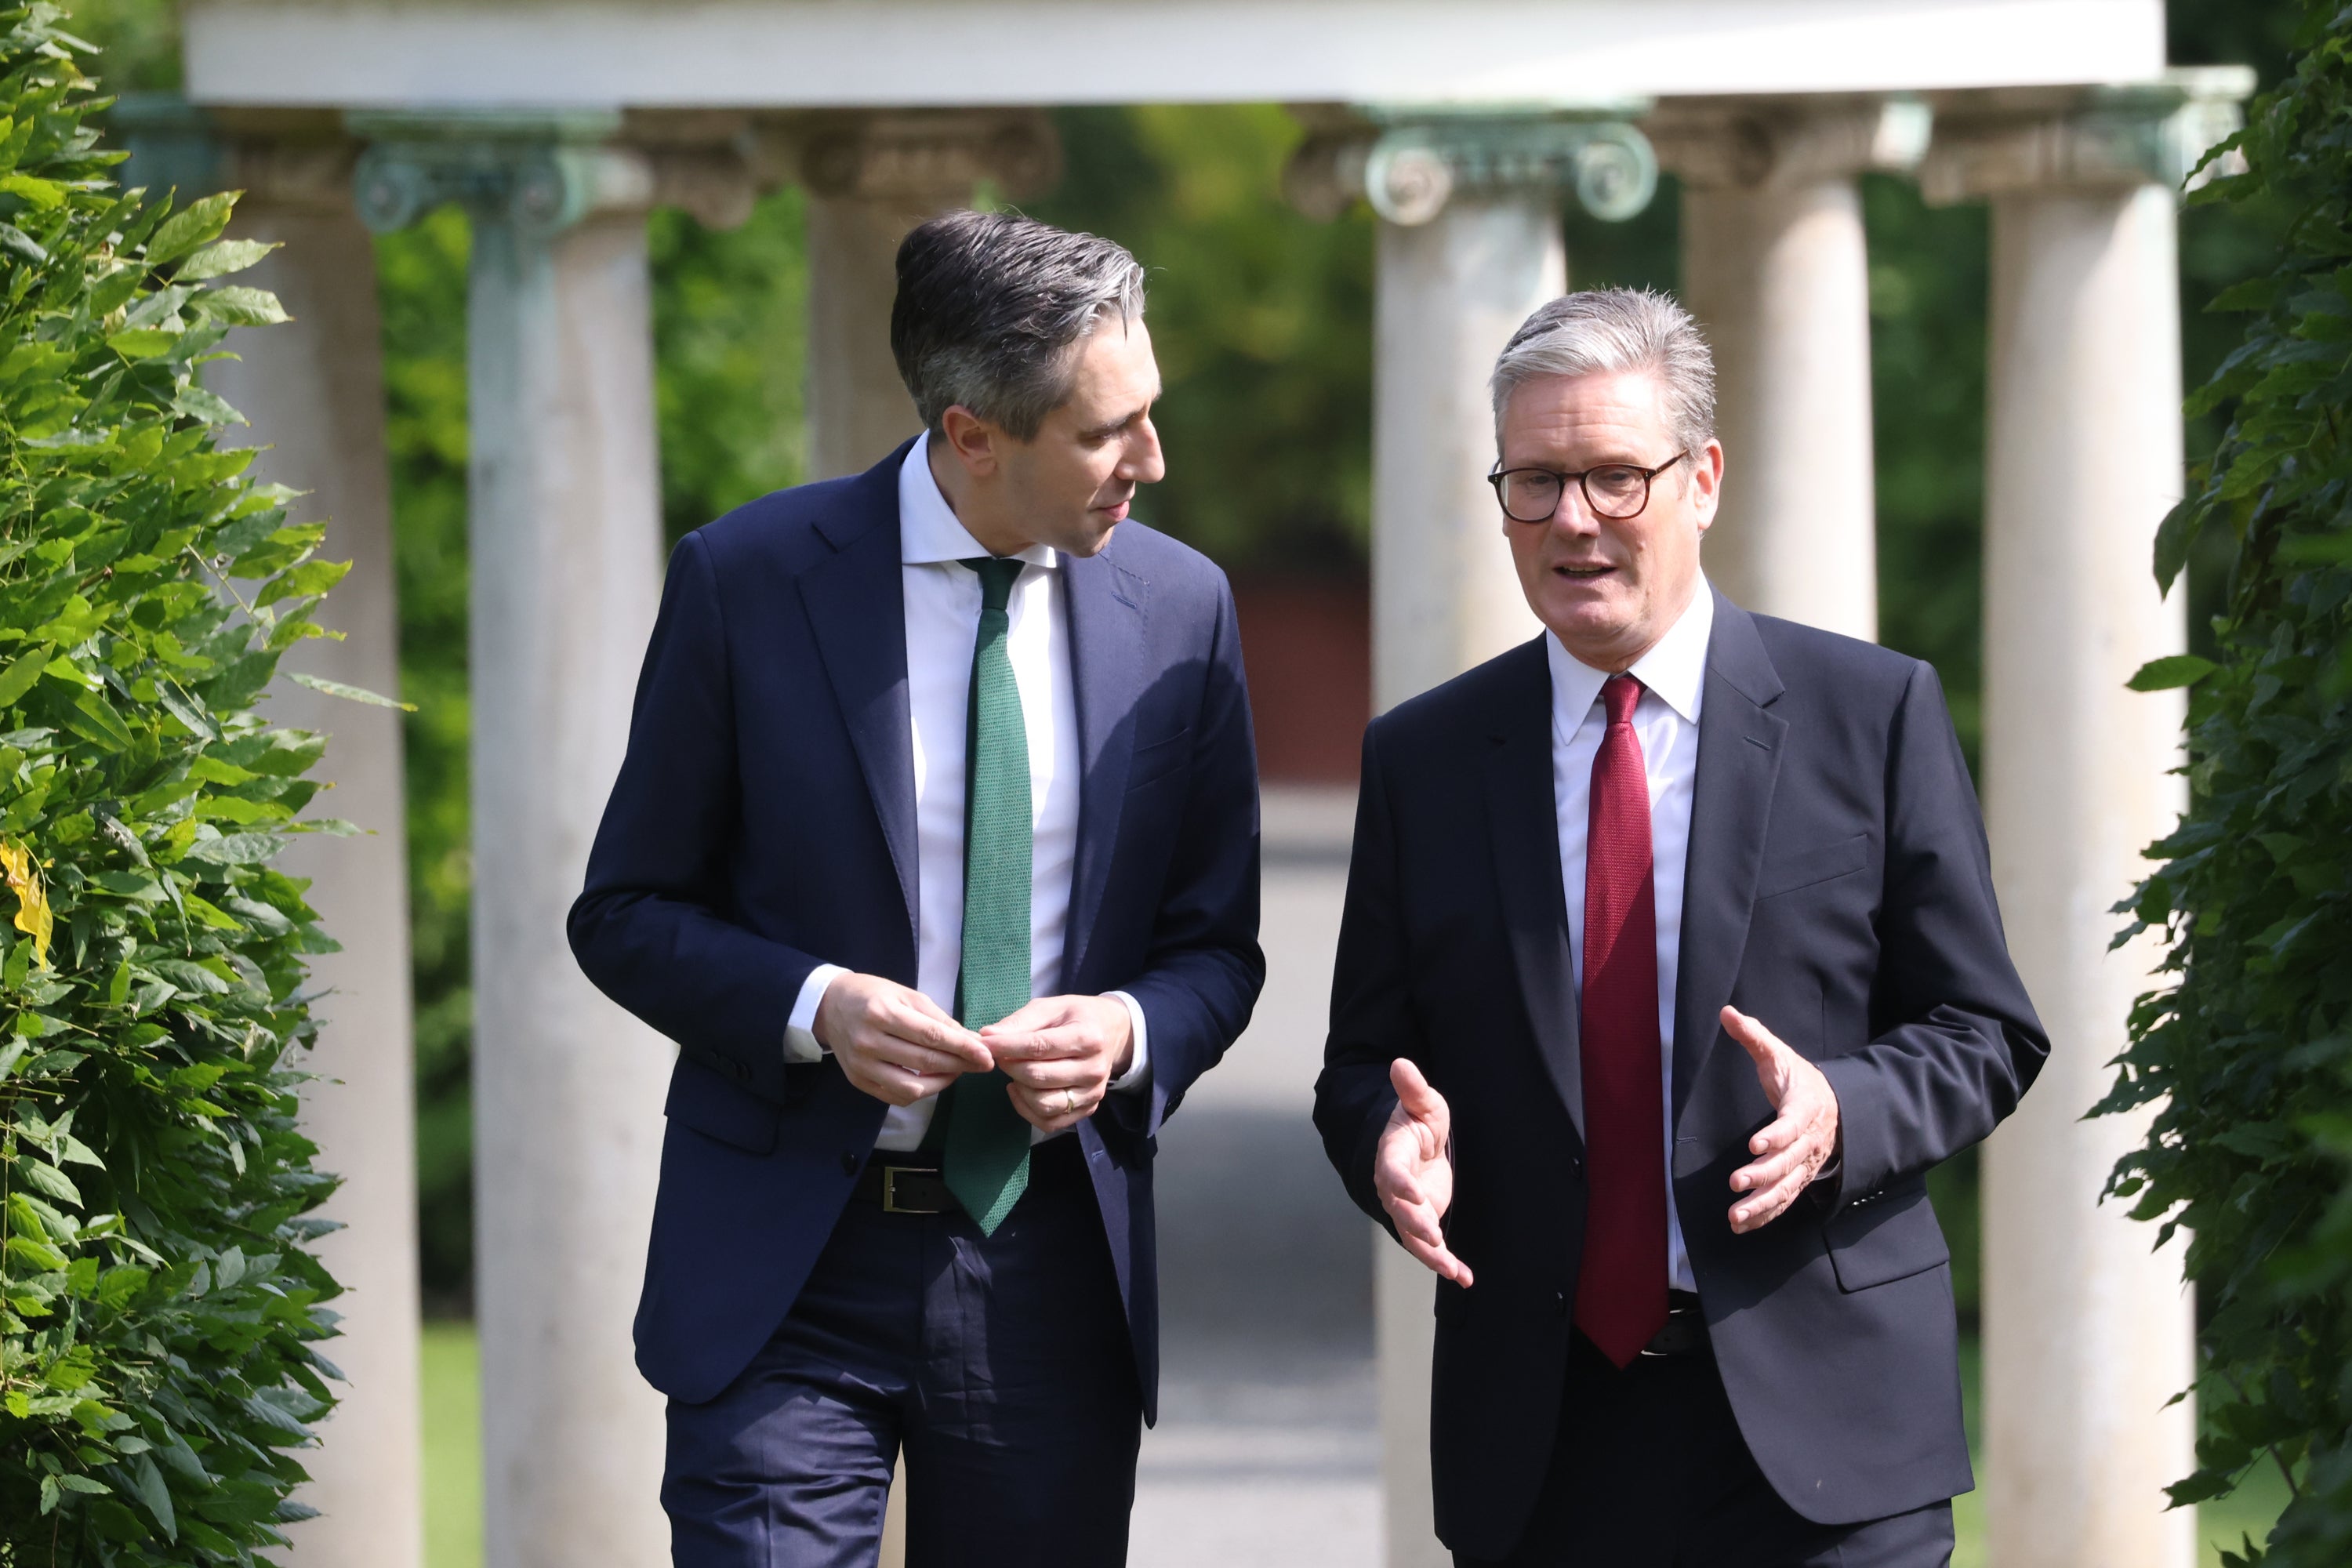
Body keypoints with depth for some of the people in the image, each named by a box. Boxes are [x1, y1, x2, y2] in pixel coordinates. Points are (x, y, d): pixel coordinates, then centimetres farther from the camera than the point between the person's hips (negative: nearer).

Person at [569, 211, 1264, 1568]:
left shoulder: (1180, 608, 4)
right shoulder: (747, 580, -4)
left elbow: (1216, 945, 12)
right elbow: (626, 911, 2)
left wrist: (1132, 1033, -10)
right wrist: (811, 1006, -16)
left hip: (1051, 1273, 3)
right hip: (792, 1275, -3)